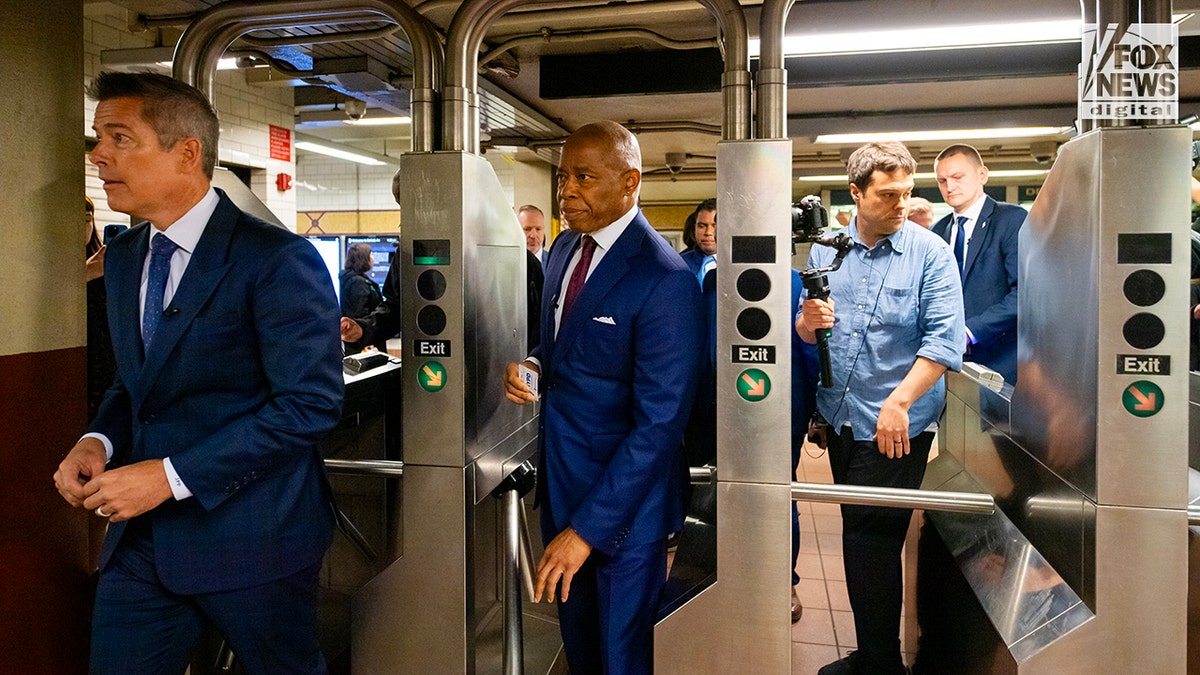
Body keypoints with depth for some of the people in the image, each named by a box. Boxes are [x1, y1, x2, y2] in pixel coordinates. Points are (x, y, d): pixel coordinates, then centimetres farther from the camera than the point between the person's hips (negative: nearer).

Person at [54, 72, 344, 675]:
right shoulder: (123, 256, 9)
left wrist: (173, 475, -22)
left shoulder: (278, 261, -17)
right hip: (142, 536, 6)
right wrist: (99, 441, -2)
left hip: (251, 536, -6)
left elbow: (309, 403, -21)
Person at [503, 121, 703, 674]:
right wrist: (533, 365, -6)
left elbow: (659, 424, -23)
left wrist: (587, 528, -23)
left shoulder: (664, 280, -22)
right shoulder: (565, 248, 3)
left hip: (623, 498, -7)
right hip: (559, 479, 7)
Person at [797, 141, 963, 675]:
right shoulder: (825, 250, 6)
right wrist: (809, 321, -13)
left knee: (871, 541, -2)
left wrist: (898, 402, -22)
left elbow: (944, 341, -14)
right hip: (841, 417, 5)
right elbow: (805, 335, 10)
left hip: (897, 426, -5)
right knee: (859, 536, 15)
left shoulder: (930, 252, -7)